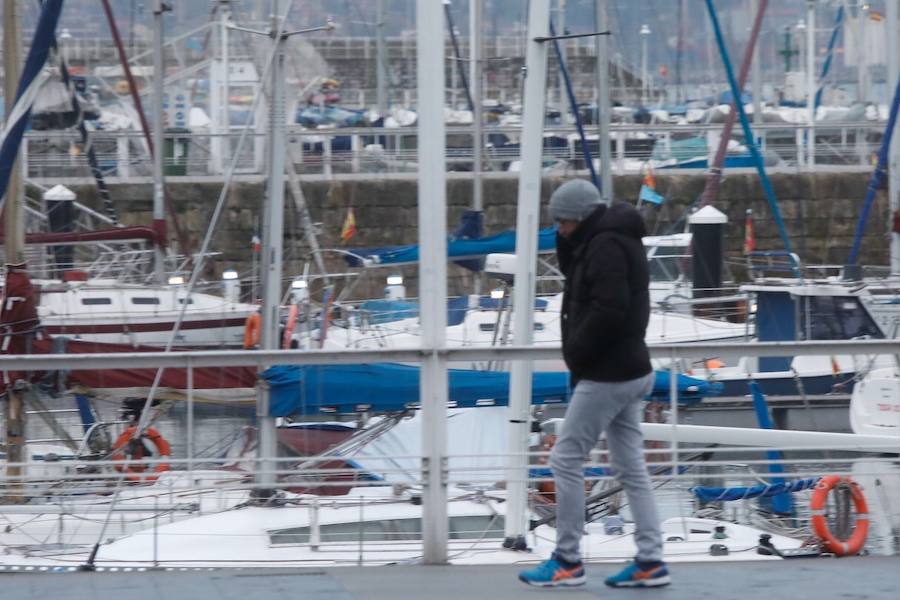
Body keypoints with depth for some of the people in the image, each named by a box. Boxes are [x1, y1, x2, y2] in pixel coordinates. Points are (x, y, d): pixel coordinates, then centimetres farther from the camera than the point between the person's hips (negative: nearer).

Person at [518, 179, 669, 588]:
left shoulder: (606, 245, -18)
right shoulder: (616, 239, 14)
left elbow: (608, 310, -26)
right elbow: (571, 268, 23)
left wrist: (576, 352, -14)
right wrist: (567, 239, 4)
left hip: (606, 374, -10)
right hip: (629, 371, 10)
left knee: (566, 459, -3)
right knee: (630, 467, 9)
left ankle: (567, 561, 1)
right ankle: (650, 562, 8)